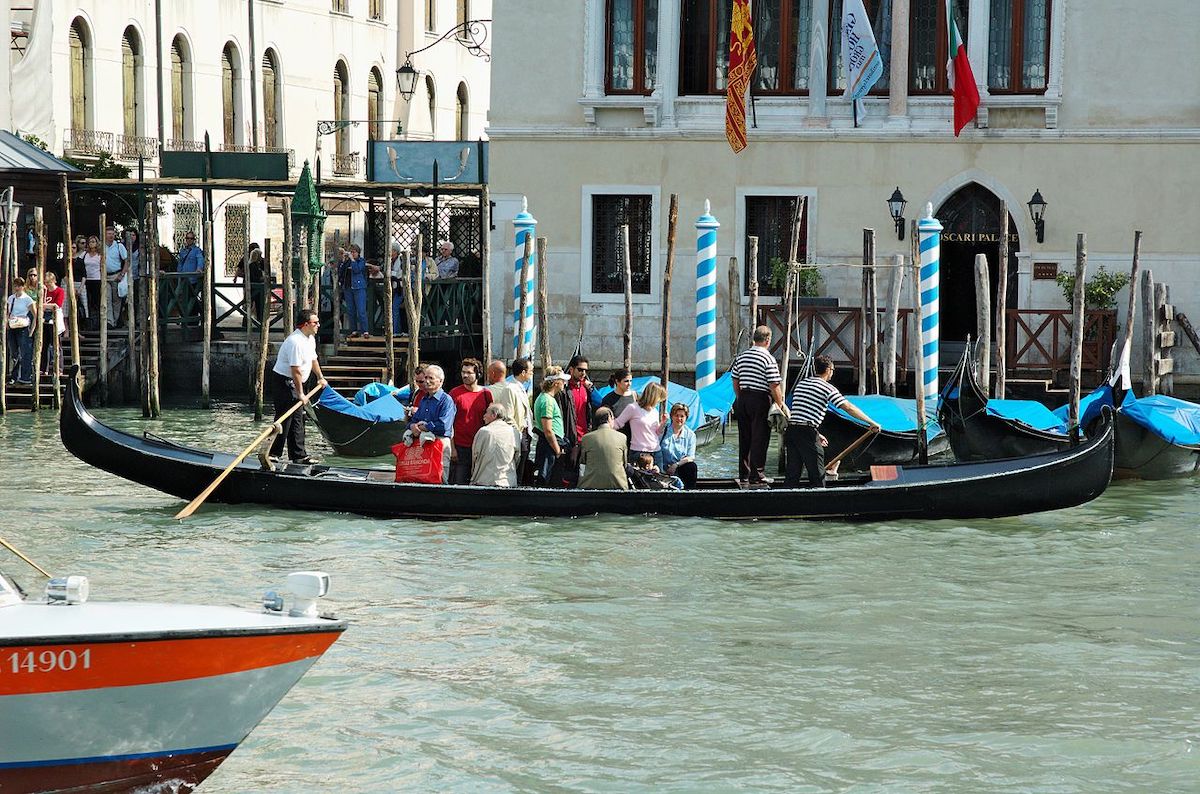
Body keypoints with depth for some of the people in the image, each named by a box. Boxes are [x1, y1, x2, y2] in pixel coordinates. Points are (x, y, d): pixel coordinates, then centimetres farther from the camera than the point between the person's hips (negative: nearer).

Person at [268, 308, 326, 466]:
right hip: (284, 381, -10)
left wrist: (320, 377, 33)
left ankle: (299, 455, 15)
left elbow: (313, 359, 27)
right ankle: (273, 454, -5)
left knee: (298, 419, 11)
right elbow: (296, 370, -26)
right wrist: (300, 394, -23)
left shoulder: (310, 338, 8)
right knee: (284, 418, -9)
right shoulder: (295, 342, -25)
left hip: (295, 383, 10)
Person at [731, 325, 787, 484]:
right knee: (759, 438, 0)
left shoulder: (741, 356, 8)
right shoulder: (769, 359, -12)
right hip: (761, 400, -6)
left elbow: (735, 381, 14)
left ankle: (743, 474, 17)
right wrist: (780, 405, -5)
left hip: (743, 399, 6)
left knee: (744, 438, 12)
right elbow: (774, 386, -14)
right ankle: (756, 475, 0)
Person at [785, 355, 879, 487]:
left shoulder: (801, 383, 19)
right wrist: (871, 422, -3)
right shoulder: (827, 388, -3)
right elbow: (849, 408, -8)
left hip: (791, 428, 7)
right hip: (807, 433, -7)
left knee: (792, 472, 8)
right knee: (817, 474, 0)